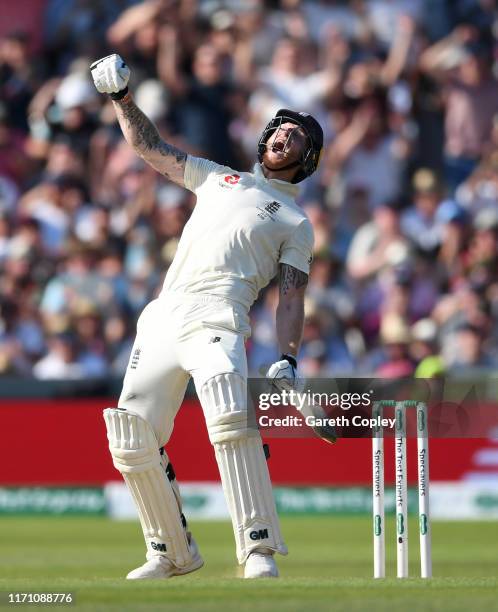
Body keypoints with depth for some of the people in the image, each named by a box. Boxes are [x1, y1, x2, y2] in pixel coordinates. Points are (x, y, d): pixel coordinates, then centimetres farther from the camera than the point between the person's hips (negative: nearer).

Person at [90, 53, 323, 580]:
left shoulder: (295, 223, 18)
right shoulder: (216, 177, 30)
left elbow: (291, 296, 7)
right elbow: (149, 146, 31)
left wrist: (287, 359, -8)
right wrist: (121, 97, 17)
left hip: (215, 315, -5)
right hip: (160, 319, 5)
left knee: (229, 418, -30)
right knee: (131, 440, -2)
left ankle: (259, 551, -32)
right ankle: (172, 552, 13)